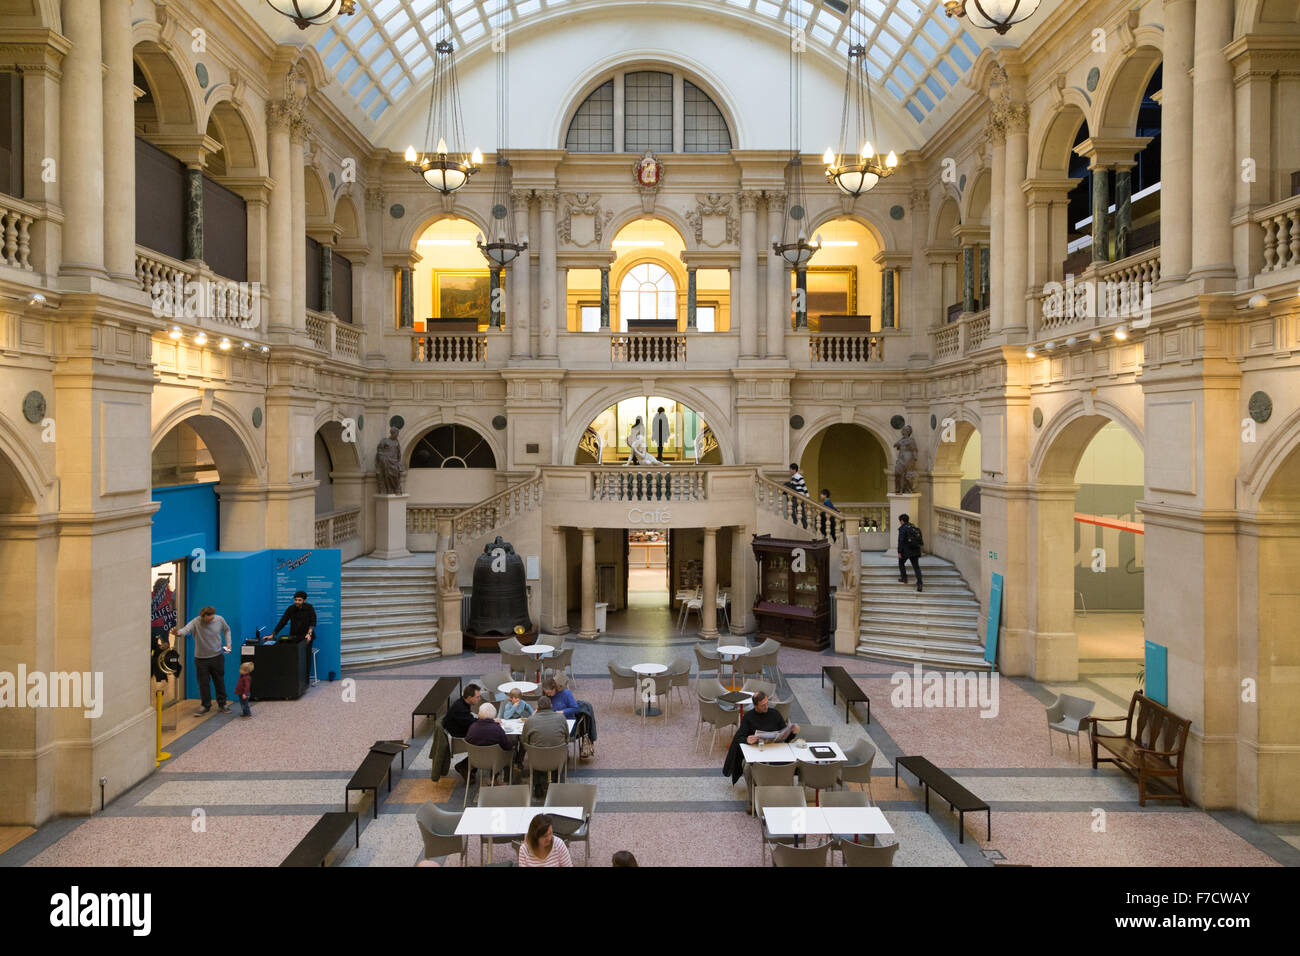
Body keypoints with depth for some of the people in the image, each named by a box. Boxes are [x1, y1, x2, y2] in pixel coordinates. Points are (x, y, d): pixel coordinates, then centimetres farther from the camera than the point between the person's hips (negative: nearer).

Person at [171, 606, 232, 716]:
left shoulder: (220, 620, -8)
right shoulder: (196, 622, -18)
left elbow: (227, 630, 11)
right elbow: (186, 629, -37)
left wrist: (228, 643, 0)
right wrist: (178, 632, -60)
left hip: (217, 657, 1)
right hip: (201, 658, -1)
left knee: (219, 681, 11)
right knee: (203, 683, 6)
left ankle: (222, 704, 26)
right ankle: (205, 706, 23)